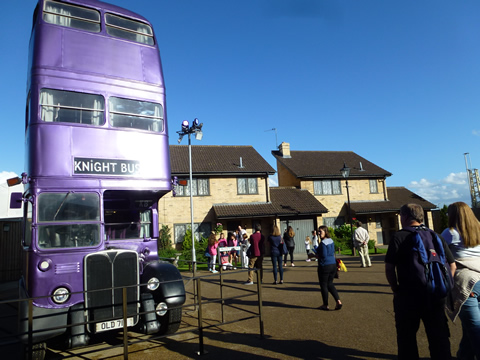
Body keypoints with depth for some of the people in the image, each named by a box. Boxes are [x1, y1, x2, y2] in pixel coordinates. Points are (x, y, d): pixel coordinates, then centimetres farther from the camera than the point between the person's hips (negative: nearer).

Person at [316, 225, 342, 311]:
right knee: (330, 284, 20)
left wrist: (314, 255, -6)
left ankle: (325, 305, 18)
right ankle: (338, 301, 9)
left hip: (325, 266, -8)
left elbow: (323, 256, -21)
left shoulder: (323, 243, -19)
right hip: (333, 264, 8)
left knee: (323, 285, 7)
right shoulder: (331, 241, 8)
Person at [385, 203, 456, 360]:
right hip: (436, 296, 4)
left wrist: (396, 289, 0)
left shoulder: (399, 237, -10)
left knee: (407, 338, 12)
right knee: (439, 338, 16)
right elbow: (452, 265, 5)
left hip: (408, 296, -4)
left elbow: (389, 268, -13)